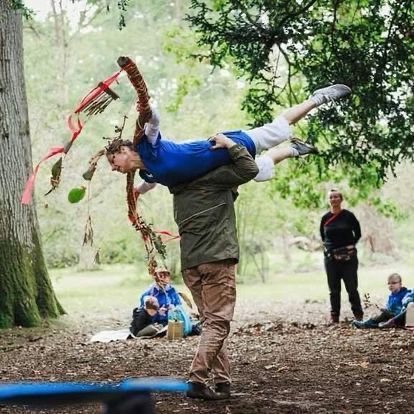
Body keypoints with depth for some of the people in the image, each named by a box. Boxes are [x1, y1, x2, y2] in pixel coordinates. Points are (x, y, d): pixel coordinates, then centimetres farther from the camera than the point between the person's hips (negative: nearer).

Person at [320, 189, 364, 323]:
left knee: (352, 287, -1)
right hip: (331, 257, 3)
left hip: (348, 257, -3)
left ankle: (358, 314, 6)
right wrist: (327, 247, 5)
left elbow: (358, 233, 5)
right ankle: (334, 316, 13)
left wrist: (351, 245, -4)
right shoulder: (325, 218, 5)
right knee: (334, 289, 7)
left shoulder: (348, 216, -3)